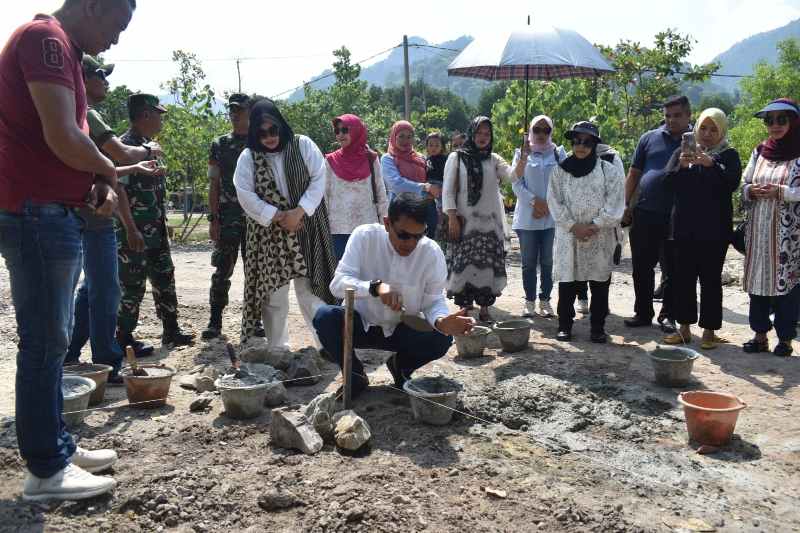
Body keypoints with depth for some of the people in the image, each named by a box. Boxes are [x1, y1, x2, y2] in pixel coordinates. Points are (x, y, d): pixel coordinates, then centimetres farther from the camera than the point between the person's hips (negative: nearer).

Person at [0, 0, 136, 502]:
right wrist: (108, 170, -5)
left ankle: (58, 445, 25)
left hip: (55, 216, 10)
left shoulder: (62, 50, 19)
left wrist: (100, 183, 5)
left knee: (53, 340, 14)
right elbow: (63, 139, -23)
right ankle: (47, 471, 7)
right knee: (44, 344, -3)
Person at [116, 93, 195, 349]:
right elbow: (118, 190, -20)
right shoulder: (125, 145, -13)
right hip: (135, 235, -9)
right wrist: (131, 230, -24)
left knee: (164, 280, 13)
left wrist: (162, 225, 21)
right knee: (133, 287, -1)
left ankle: (171, 332, 23)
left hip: (156, 232, 9)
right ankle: (123, 340, 11)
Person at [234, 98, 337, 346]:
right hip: (269, 234, 2)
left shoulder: (303, 145, 0)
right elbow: (245, 196, -6)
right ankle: (277, 348, 16)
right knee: (273, 290, 5)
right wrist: (278, 217, -15)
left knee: (309, 287, -4)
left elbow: (319, 179, -6)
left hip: (305, 229, -1)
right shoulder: (247, 157, 2)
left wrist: (298, 213, -16)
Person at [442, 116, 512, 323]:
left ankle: (484, 308, 12)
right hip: (465, 221, -3)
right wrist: (452, 218, -9)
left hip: (489, 222, 3)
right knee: (464, 264, -3)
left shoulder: (493, 159, 12)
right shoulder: (457, 157, 4)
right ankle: (464, 307, 6)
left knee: (488, 264, 2)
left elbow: (513, 174, -5)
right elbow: (448, 190, -1)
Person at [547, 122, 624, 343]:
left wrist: (595, 225, -13)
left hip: (600, 237, 0)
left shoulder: (609, 171, 1)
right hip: (568, 235, 1)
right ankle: (564, 325, 18)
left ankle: (598, 327, 17)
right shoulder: (560, 171, 4)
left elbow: (614, 204, -4)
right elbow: (555, 202, -1)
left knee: (600, 284, 6)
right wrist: (573, 226, -11)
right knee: (567, 281, 5)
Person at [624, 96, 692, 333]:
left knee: (673, 269, 7)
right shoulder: (649, 138, 8)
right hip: (645, 214, 2)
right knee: (642, 267, 7)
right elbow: (634, 173, 10)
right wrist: (626, 205, 5)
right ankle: (643, 312, 20)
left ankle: (668, 315, 20)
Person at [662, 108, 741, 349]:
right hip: (685, 227, 3)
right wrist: (681, 166, -19)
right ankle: (684, 328, 15)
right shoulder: (682, 152, 10)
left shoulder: (728, 155, 3)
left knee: (711, 279, 3)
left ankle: (709, 330, 12)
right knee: (683, 277, 6)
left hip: (715, 230, -2)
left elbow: (732, 183, -12)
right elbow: (668, 181, 0)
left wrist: (711, 164, -25)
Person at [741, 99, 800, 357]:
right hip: (758, 231, 5)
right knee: (757, 281, 7)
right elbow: (743, 186, 14)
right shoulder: (760, 152, 12)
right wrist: (752, 190, -6)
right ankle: (760, 335, 17)